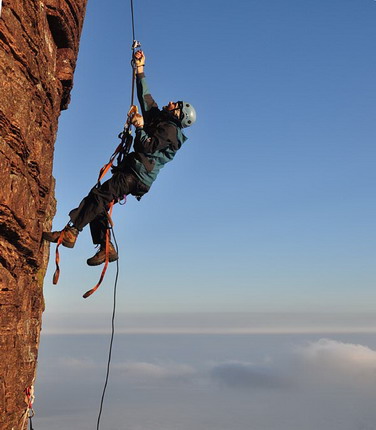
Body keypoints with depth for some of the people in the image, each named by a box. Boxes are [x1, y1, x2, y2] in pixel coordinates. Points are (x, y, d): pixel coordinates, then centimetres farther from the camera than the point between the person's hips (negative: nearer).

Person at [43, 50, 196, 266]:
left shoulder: (170, 130, -3)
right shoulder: (159, 118, 25)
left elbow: (146, 146, -18)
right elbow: (145, 95, 31)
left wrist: (140, 126, -9)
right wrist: (140, 67, 32)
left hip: (137, 175, -9)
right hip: (132, 172, 9)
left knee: (99, 196, -22)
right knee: (97, 203, 3)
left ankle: (70, 233, -27)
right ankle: (107, 248, 4)